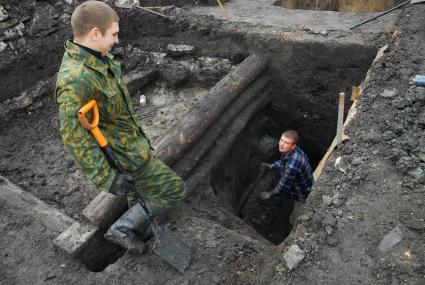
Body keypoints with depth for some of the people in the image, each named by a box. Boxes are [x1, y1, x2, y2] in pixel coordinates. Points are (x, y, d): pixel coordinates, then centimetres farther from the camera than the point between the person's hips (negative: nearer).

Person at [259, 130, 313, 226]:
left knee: (294, 220, 13)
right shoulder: (290, 151, -18)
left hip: (304, 195, -8)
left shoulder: (292, 165, -44)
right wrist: (271, 166, -3)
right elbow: (283, 161, 8)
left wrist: (270, 194, -13)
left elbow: (283, 186, -29)